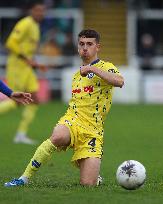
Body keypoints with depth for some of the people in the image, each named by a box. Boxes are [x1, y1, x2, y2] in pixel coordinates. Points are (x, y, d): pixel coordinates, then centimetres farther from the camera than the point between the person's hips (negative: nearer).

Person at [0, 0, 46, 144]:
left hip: (26, 68, 9)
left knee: (35, 100, 1)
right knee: (15, 101, -9)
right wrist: (27, 59, -22)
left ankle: (21, 135, 2)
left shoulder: (35, 27, 18)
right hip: (17, 66, -9)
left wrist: (35, 65, 15)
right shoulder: (25, 24, -13)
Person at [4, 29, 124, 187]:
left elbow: (119, 82, -19)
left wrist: (93, 69, -18)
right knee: (58, 137, -38)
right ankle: (24, 178, -30)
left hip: (93, 131, -3)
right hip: (72, 120, 3)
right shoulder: (76, 75, 24)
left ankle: (94, 176, 25)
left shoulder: (105, 67, 4)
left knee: (87, 184, -14)